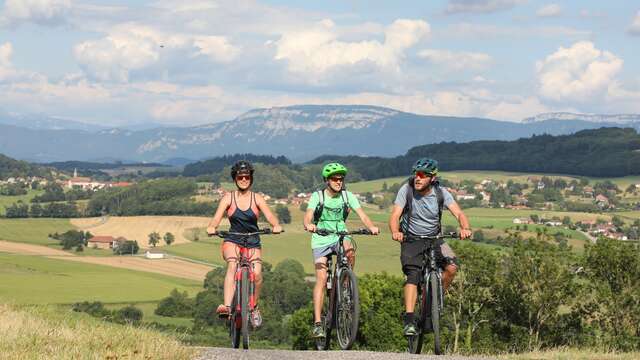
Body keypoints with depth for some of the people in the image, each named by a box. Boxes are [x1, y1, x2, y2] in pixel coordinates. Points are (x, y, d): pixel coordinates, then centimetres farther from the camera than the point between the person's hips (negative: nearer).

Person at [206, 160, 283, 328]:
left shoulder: (257, 198, 2)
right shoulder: (228, 198, 1)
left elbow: (270, 216, -12)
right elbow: (217, 217, -12)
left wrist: (276, 226, -36)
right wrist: (212, 227, -36)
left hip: (253, 243, 1)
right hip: (232, 240, -1)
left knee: (257, 273, -23)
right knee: (232, 265, -32)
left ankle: (254, 308, 4)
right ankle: (227, 306, -47)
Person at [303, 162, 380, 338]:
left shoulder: (347, 196, -2)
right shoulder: (317, 196, -8)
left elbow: (362, 215, -12)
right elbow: (308, 216, -21)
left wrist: (371, 227, -33)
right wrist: (308, 225, -45)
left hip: (340, 236, 1)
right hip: (321, 239, -1)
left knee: (350, 251, -34)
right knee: (321, 279, -13)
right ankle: (317, 323, -14)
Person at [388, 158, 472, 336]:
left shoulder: (441, 193, -10)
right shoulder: (407, 190, -14)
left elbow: (459, 213, -19)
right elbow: (395, 215, -20)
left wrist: (465, 228, -42)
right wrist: (395, 232, -43)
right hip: (411, 240, -2)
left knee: (452, 266, -21)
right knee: (413, 276, -22)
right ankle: (409, 321, -25)